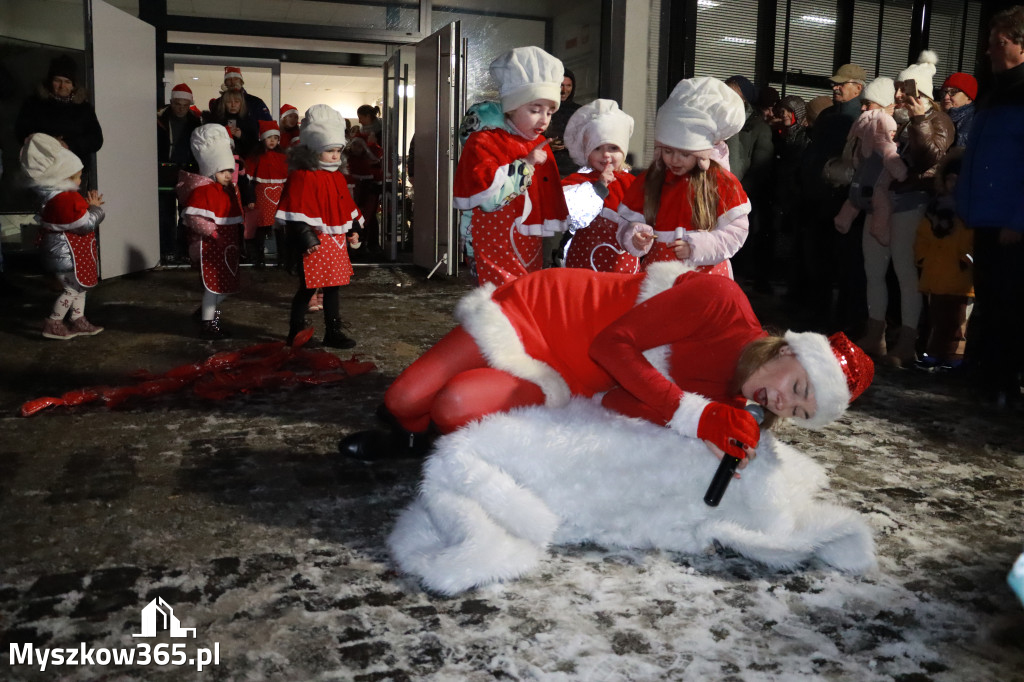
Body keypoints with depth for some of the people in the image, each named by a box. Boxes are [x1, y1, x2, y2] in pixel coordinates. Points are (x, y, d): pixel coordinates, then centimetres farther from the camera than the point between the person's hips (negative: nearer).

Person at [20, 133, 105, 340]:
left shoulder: (59, 196, 7)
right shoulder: (66, 201, -26)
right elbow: (86, 224, -24)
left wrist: (88, 205, 3)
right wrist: (95, 207, -9)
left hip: (74, 252, 11)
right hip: (66, 253, -11)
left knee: (79, 285, 18)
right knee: (72, 288, -2)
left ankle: (78, 321, 25)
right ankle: (53, 325, 5)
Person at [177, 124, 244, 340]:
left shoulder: (230, 189, 13)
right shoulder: (201, 190, -15)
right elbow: (193, 217, -23)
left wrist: (238, 236, 17)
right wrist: (212, 231, -28)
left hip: (228, 243, 9)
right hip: (209, 245, -9)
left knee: (227, 282, 15)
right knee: (213, 284, -4)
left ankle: (207, 310, 36)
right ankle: (208, 324, 7)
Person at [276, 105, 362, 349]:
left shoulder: (337, 177, 13)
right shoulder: (301, 177, -13)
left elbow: (347, 207, 22)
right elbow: (295, 213, -17)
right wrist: (305, 238, -21)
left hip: (336, 240, 8)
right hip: (313, 242, -8)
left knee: (334, 286, 10)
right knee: (307, 288, 1)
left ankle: (333, 331, 18)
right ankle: (296, 330, 15)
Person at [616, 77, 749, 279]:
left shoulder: (724, 183, -1)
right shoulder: (649, 180, 6)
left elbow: (736, 230, -4)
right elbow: (628, 221, 9)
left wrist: (696, 247, -16)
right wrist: (634, 237, -14)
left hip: (707, 276, -2)